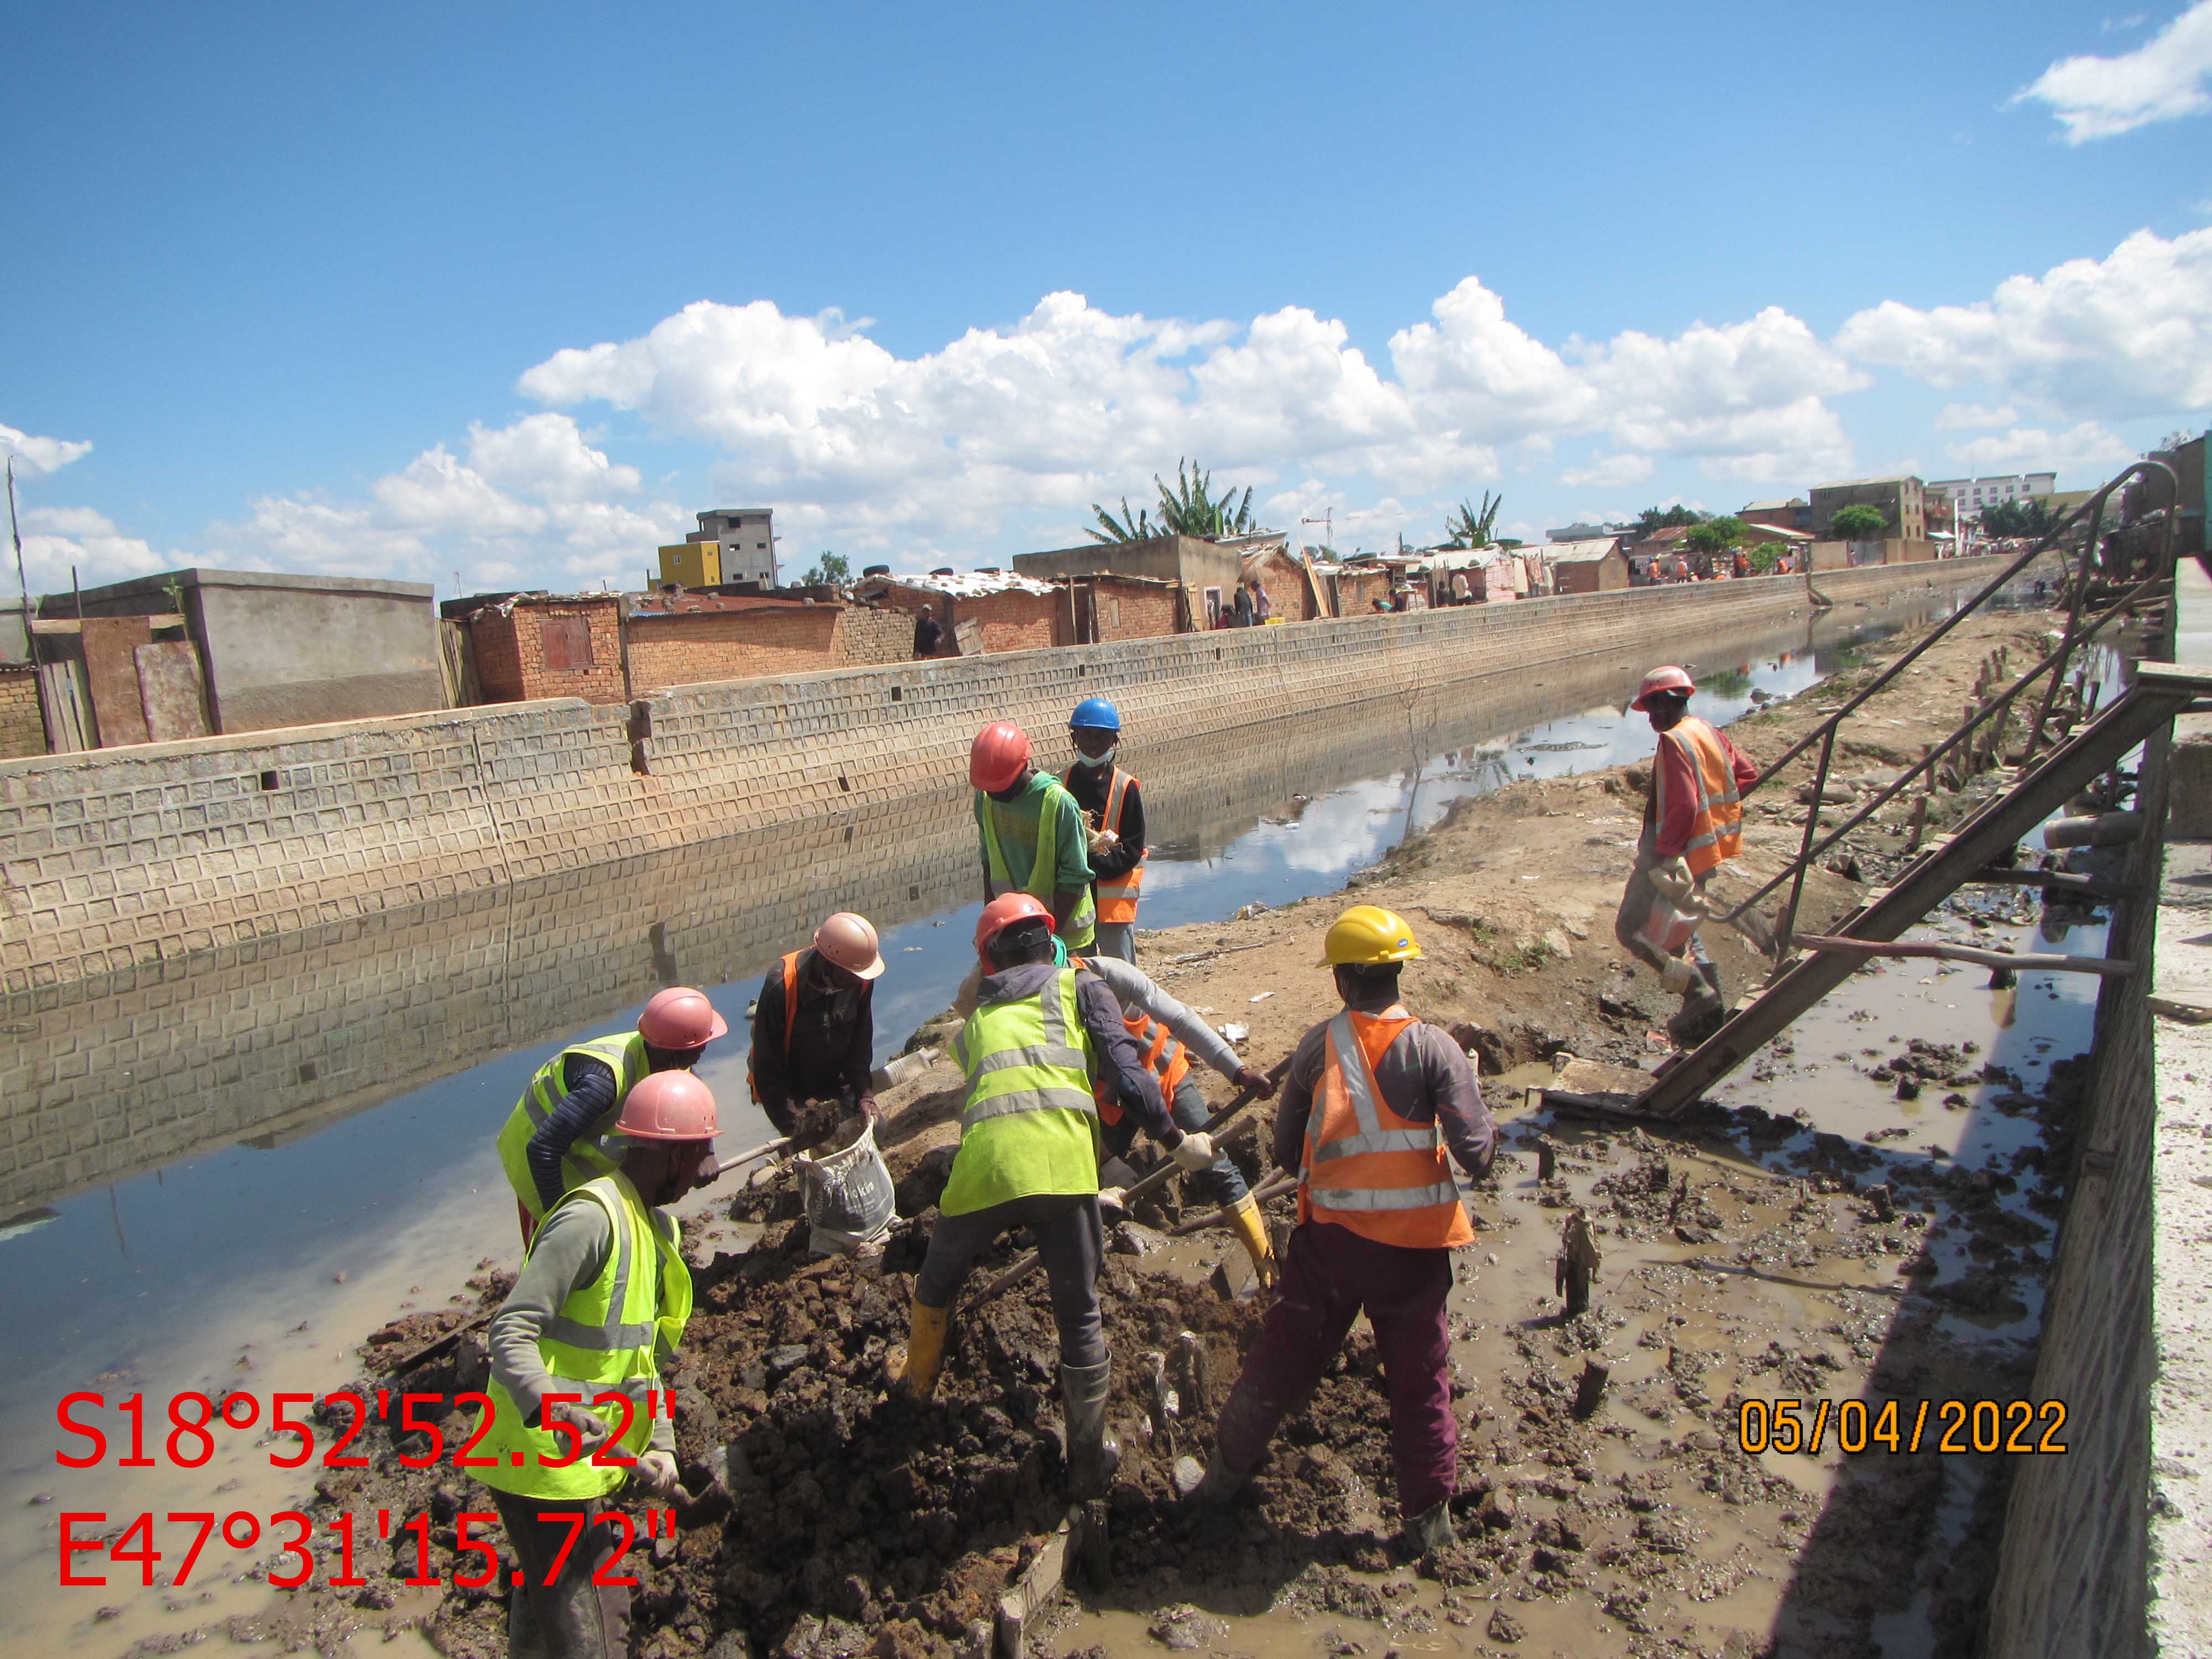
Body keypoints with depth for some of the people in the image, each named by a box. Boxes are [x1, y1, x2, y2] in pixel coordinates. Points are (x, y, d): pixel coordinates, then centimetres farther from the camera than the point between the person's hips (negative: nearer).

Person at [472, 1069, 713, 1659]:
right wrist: (556, 1413, -40)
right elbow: (510, 1333, -27)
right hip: (546, 1462, -9)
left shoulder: (657, 1228, 10)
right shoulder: (593, 1218, -21)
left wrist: (660, 1443, 4)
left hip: (582, 1459, 10)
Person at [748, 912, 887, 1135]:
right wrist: (792, 1126, -24)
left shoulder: (859, 979, -16)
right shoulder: (781, 987, -31)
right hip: (793, 1093, -4)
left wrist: (865, 1095, -11)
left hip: (838, 1086, 5)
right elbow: (768, 1065, -23)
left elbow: (861, 1043, -2)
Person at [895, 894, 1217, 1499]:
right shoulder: (1080, 987, 18)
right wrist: (1176, 1140, 9)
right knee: (1079, 1316, 13)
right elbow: (1125, 1070, 4)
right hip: (1060, 1164, -2)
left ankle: (916, 1388, 51)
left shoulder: (978, 1018, 29)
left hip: (981, 1166, 3)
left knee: (937, 1282, 30)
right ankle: (1089, 1462, 25)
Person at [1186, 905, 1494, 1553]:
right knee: (1419, 1377, 16)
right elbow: (1474, 1152, -15)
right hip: (1415, 1240, -1)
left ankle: (1227, 1470, 33)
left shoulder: (1318, 1045, -4)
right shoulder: (1433, 1047, -10)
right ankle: (1428, 1515, 26)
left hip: (1329, 1236, 1)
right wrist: (1488, 1138, 7)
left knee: (1283, 1358, 17)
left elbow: (1286, 1152, 2)